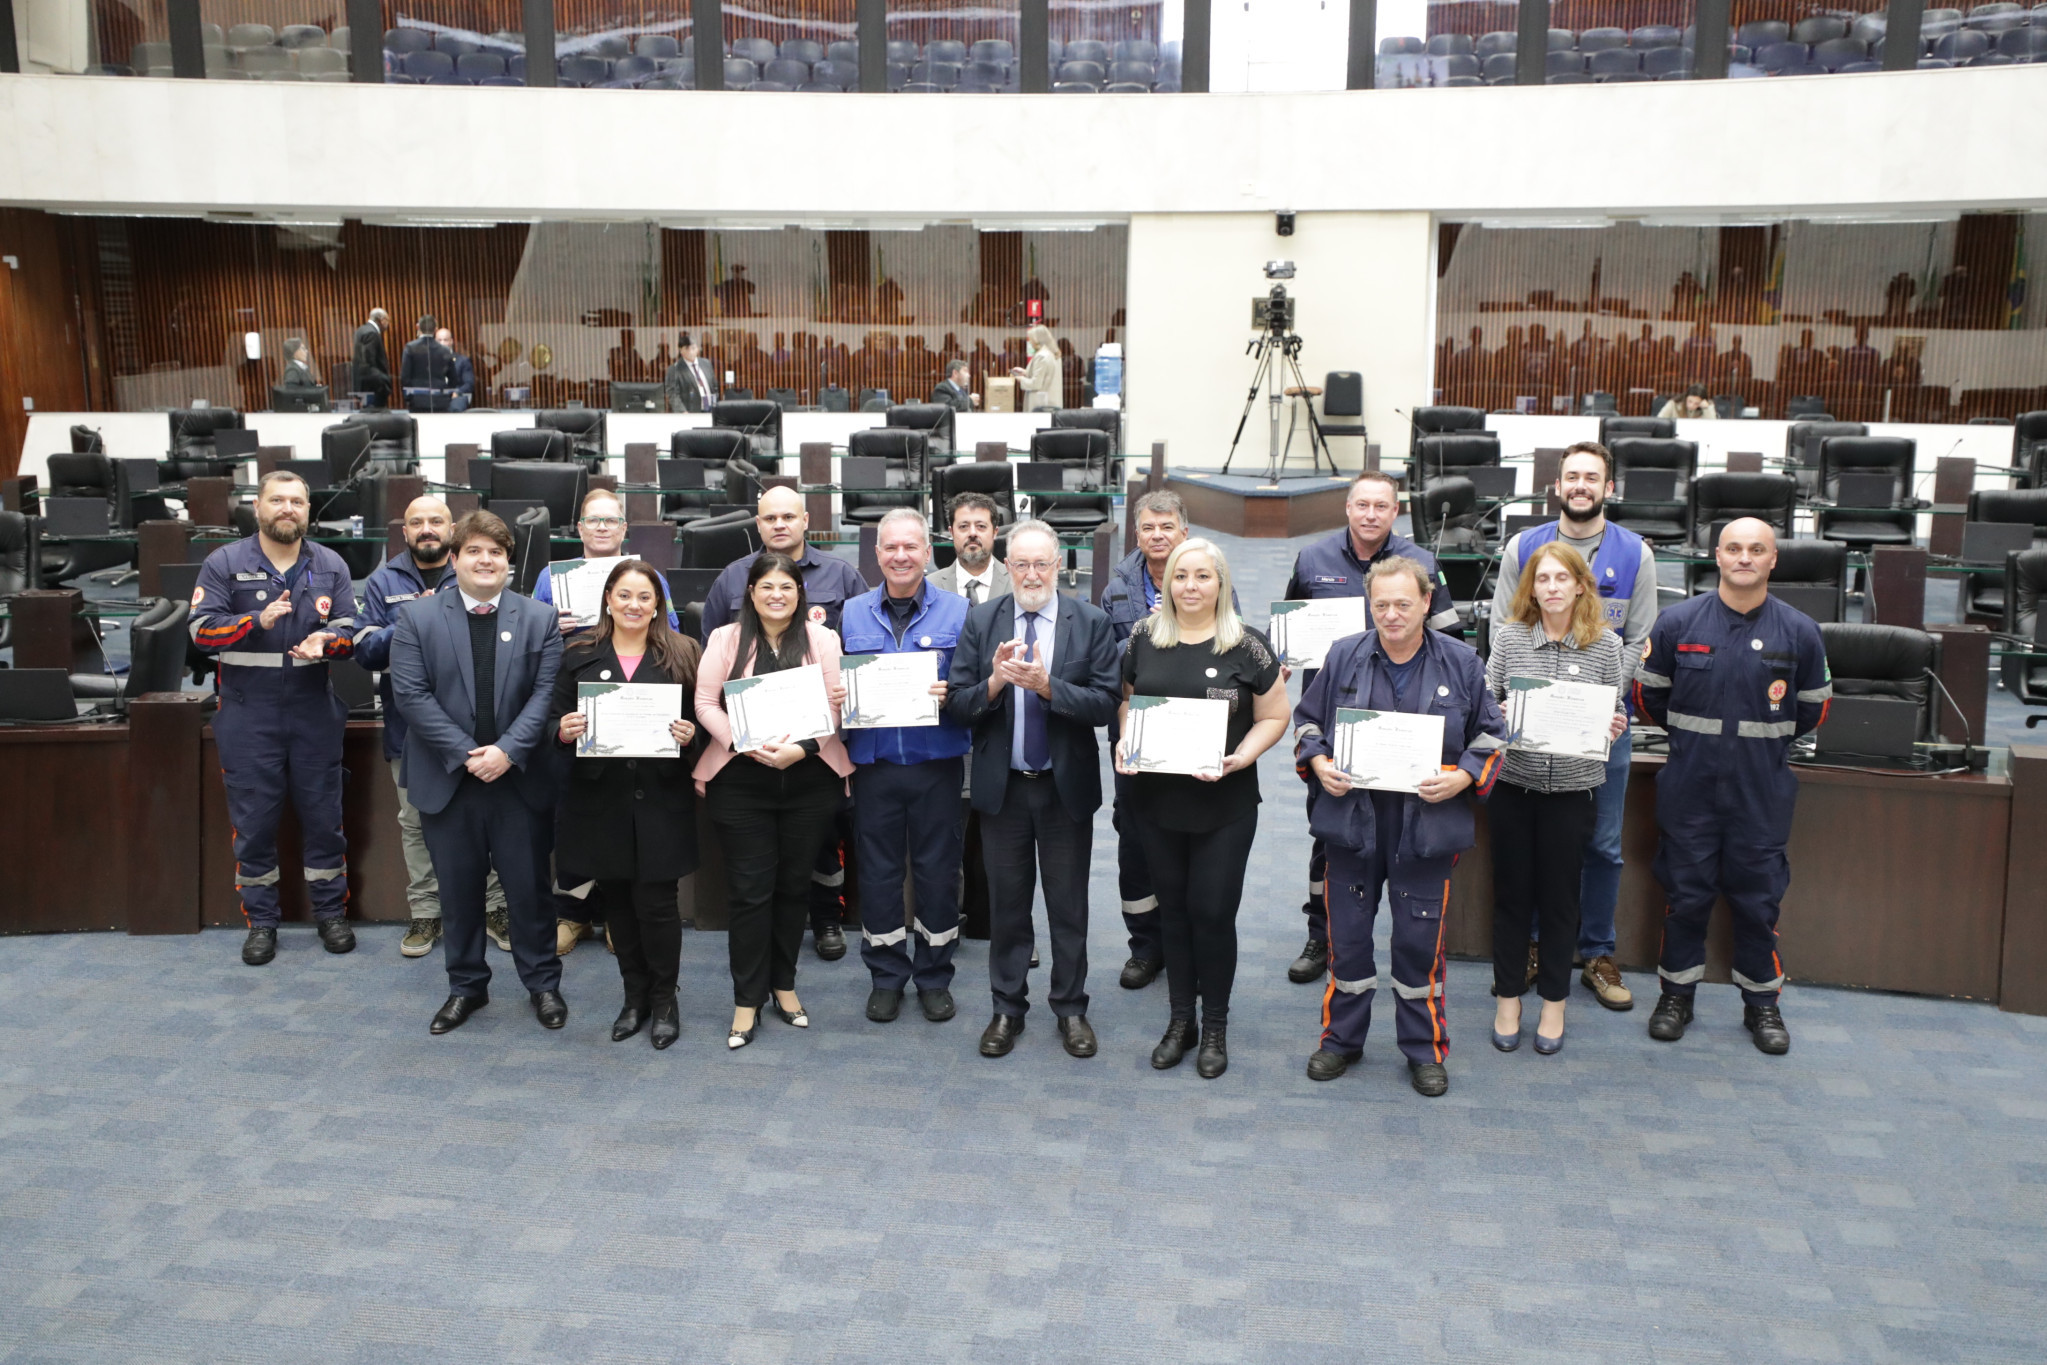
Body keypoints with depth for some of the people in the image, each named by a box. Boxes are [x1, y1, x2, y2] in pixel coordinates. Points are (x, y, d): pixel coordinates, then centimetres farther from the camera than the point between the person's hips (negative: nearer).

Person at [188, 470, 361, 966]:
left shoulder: (330, 566, 7)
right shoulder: (225, 564, 1)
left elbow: (350, 631, 6)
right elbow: (202, 630, -6)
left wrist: (325, 641, -17)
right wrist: (258, 621, -21)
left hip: (314, 711, 2)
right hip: (248, 715, -1)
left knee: (323, 815, 7)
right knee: (253, 820, 4)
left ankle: (330, 911, 21)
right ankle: (261, 920, 16)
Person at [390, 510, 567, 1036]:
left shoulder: (538, 619, 3)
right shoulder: (417, 617, 1)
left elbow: (545, 692, -5)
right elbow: (411, 695, -6)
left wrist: (507, 751, -16)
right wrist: (465, 754, -14)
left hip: (519, 778, 0)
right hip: (447, 778, 0)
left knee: (529, 887, 6)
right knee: (458, 889, 10)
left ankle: (542, 983, 22)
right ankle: (466, 986, 25)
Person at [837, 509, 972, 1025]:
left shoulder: (957, 611, 2)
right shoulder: (852, 614, 9)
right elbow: (837, 684, 14)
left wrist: (954, 694, -18)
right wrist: (836, 700, -8)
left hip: (937, 763, -2)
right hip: (873, 764, 2)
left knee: (936, 870, 5)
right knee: (878, 871, 7)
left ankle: (934, 977, 20)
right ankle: (886, 976, 22)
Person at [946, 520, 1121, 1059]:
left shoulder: (1092, 623, -5)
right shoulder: (981, 621, -1)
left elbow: (1107, 704, -13)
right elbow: (956, 704, -5)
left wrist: (1047, 685, -25)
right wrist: (994, 682, -24)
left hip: (1067, 786, -1)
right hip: (1002, 786, 1)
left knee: (1068, 906, 10)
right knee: (1006, 904, 12)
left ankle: (1071, 1009, 26)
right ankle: (1007, 1008, 27)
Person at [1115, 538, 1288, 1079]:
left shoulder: (1246, 646, -7)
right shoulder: (1144, 639, 3)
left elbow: (1274, 717, -1)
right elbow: (1127, 700, 14)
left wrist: (1240, 758, -17)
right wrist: (1125, 741, -5)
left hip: (1224, 804, -3)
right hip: (1156, 799, 3)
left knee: (1213, 912, 2)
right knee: (1173, 908, 13)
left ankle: (1215, 1025, 21)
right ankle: (1180, 1019, 27)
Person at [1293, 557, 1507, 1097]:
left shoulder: (1461, 662, 0)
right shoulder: (1344, 657, 2)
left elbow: (1490, 732, 6)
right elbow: (1306, 719, 11)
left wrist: (1463, 776, -11)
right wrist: (1318, 763, -7)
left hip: (1427, 825, -1)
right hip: (1352, 820, 1)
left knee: (1420, 941, 7)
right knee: (1346, 936, 11)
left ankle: (1424, 1049, 24)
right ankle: (1342, 1037, 29)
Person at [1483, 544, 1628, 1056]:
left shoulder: (1605, 645, -1)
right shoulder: (1509, 638, -1)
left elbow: (1615, 715, 7)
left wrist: (1615, 727, -14)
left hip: (1573, 787, 0)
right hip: (1513, 782, 0)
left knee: (1560, 897, 10)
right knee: (1511, 892, 9)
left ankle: (1554, 1003, 25)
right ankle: (1508, 999, 24)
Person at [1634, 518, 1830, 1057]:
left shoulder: (1799, 631, 0)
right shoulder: (1679, 622, -2)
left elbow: (1813, 709, 12)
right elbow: (1648, 695, 8)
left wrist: (1764, 739, 9)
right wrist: (1695, 732, 9)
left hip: (1762, 793, 0)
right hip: (1690, 787, 0)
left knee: (1759, 898, 7)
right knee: (1686, 893, 7)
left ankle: (1762, 1003, 23)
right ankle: (1677, 993, 23)